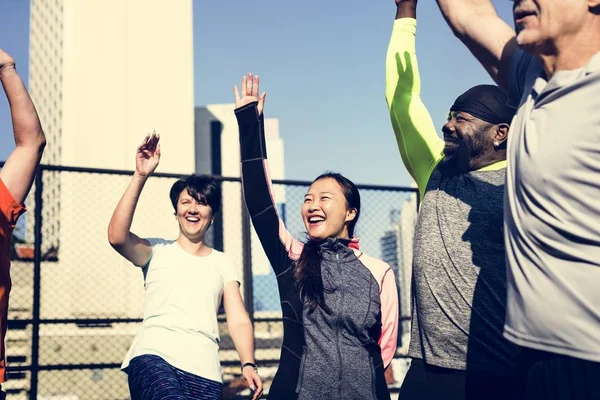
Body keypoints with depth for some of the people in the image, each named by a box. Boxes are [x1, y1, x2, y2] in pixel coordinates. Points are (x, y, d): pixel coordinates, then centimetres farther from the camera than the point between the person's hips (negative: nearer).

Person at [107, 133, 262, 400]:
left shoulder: (222, 263, 19)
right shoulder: (157, 251, 15)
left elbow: (238, 320, 10)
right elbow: (116, 237, -6)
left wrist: (248, 364, -8)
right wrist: (140, 177, -8)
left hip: (203, 369, 3)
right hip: (154, 356, -3)